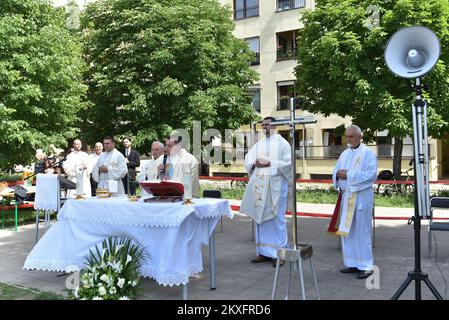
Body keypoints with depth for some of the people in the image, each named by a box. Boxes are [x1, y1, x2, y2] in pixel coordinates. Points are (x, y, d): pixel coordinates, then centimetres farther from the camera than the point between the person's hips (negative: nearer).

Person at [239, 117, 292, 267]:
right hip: (259, 186, 5)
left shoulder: (282, 143, 1)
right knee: (261, 218, 6)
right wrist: (255, 163, -9)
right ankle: (264, 251, 15)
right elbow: (248, 160, 12)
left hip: (276, 185, -5)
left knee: (276, 219, -3)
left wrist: (270, 163, -16)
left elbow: (288, 163, -8)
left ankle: (279, 253, 5)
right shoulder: (258, 144, 16)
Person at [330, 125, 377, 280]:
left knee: (361, 231, -3)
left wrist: (349, 175, -19)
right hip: (346, 196, 7)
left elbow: (372, 174, -16)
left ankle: (366, 266, 5)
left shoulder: (368, 153, -5)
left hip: (361, 197, -7)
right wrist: (338, 174, -9)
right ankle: (352, 263, 18)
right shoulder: (344, 154, 15)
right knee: (347, 230, 9)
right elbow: (336, 173, 15)